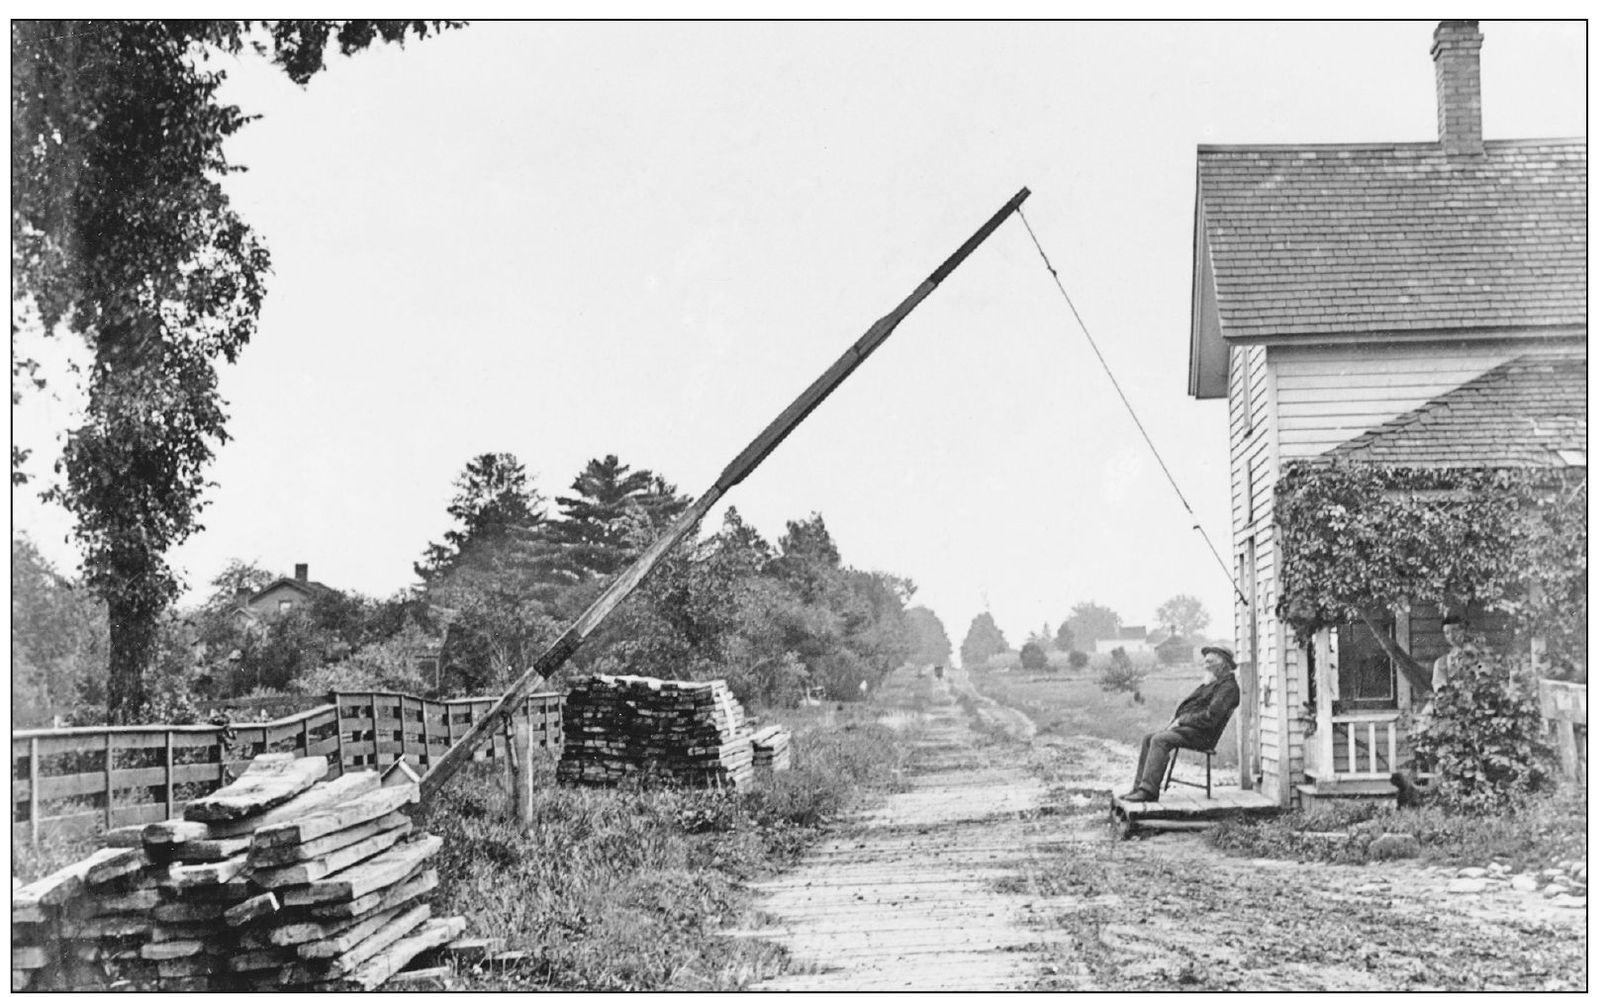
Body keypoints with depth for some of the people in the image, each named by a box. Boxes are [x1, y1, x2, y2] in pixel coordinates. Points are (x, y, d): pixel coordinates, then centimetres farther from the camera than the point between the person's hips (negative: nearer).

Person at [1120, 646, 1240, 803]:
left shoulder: (1228, 687, -10)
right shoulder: (1209, 684, 24)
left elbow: (1210, 717, -21)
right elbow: (1190, 706, 27)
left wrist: (1181, 721, -15)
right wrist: (1176, 719, 7)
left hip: (1201, 734, -10)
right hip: (1186, 726, 10)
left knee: (1160, 740, -28)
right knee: (1148, 739, -1)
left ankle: (1149, 790, -31)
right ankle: (1140, 786, -5)